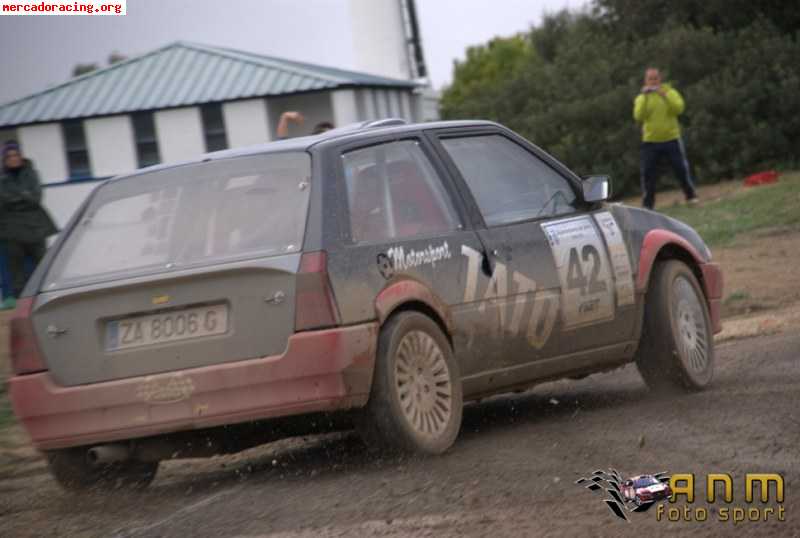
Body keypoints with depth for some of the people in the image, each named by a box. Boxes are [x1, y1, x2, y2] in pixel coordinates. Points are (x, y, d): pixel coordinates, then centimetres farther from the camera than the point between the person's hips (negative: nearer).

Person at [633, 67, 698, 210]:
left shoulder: (670, 92, 3)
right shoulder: (641, 98, 5)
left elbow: (679, 108, -15)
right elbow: (638, 116, -12)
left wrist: (664, 95, -24)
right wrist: (645, 97, -21)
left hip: (671, 139, -1)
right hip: (650, 141, 1)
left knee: (681, 169, -1)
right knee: (648, 174, -1)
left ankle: (691, 196, 14)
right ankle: (647, 204, 5)